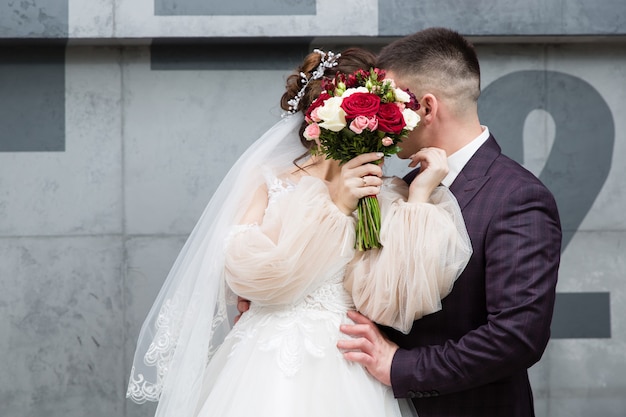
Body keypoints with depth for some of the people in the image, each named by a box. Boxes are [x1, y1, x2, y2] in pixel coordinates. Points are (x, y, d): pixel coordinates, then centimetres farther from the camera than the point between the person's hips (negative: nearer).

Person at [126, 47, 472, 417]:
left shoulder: (390, 199, 4)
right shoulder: (267, 182, 4)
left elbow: (388, 303, -8)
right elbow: (246, 273, -11)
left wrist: (419, 199, -8)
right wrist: (334, 207, -10)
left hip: (348, 384, 1)